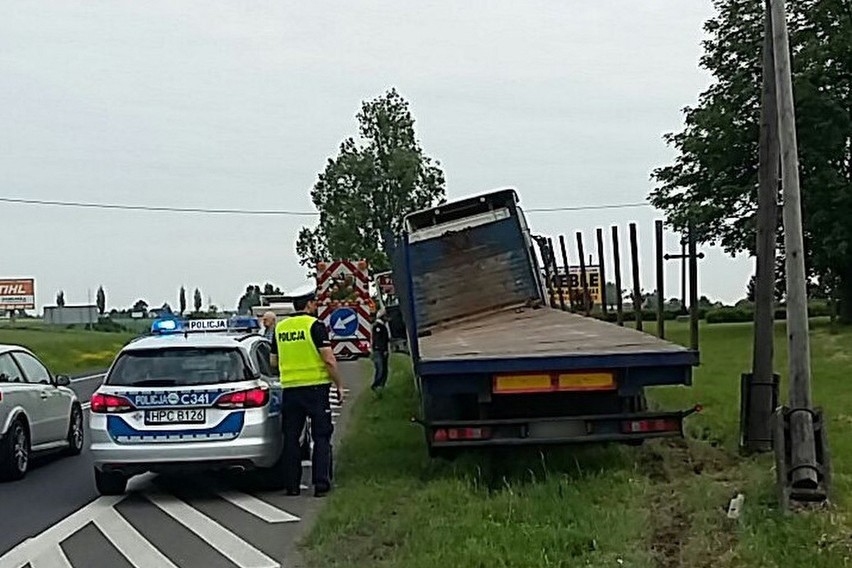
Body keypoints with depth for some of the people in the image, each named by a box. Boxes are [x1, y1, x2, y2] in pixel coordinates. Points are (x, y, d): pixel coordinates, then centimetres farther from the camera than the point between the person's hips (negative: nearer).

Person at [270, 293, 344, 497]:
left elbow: (273, 361, 16)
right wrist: (339, 385, -3)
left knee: (291, 438, 9)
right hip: (315, 387, -4)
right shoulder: (315, 326, -8)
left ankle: (291, 484, 10)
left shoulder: (280, 328, 9)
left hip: (289, 388, 4)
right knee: (321, 436, 3)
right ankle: (321, 483, -2)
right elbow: (329, 360, -13)